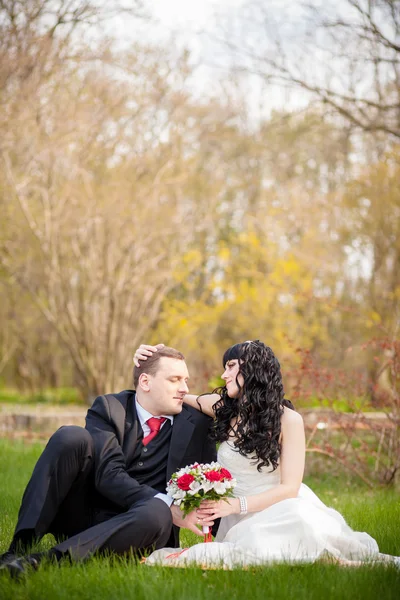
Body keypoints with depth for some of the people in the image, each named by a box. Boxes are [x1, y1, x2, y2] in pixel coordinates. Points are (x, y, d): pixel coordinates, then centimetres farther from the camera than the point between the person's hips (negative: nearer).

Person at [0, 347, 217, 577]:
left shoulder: (196, 421, 4)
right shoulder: (108, 408, -2)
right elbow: (108, 476, -16)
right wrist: (168, 505, -28)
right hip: (81, 514, 0)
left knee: (157, 514, -37)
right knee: (71, 437, -25)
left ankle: (45, 559, -43)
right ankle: (19, 547, -30)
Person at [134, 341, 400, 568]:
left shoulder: (288, 420, -5)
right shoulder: (223, 407, 6)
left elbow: (289, 488, -9)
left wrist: (236, 504, -19)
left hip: (281, 512, -3)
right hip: (242, 522, 4)